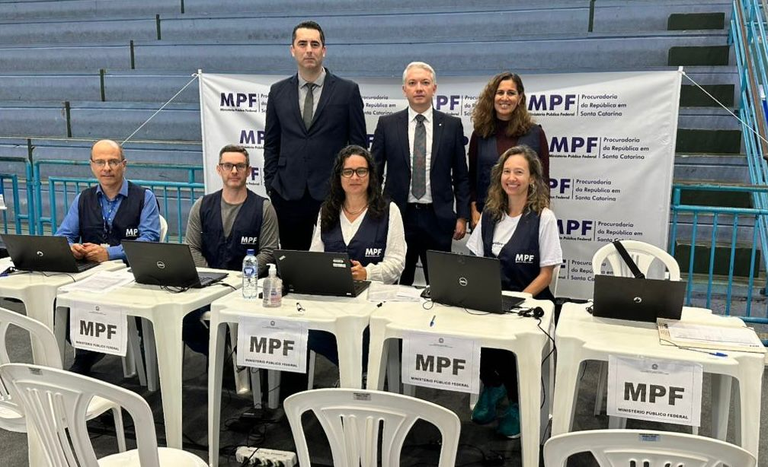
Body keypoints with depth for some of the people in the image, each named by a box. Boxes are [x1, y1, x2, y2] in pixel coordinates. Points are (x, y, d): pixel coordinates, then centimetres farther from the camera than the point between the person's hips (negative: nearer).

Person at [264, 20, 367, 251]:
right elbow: (271, 144, 12)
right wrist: (271, 184, 5)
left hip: (333, 194, -2)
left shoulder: (347, 90, 0)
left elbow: (359, 144, 2)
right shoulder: (278, 91, 9)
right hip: (289, 194, 2)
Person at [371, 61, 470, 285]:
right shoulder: (387, 124, 4)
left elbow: (461, 176, 7)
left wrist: (462, 216, 2)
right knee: (397, 283, 5)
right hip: (398, 216, 0)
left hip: (438, 218, 0)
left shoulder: (452, 125, 5)